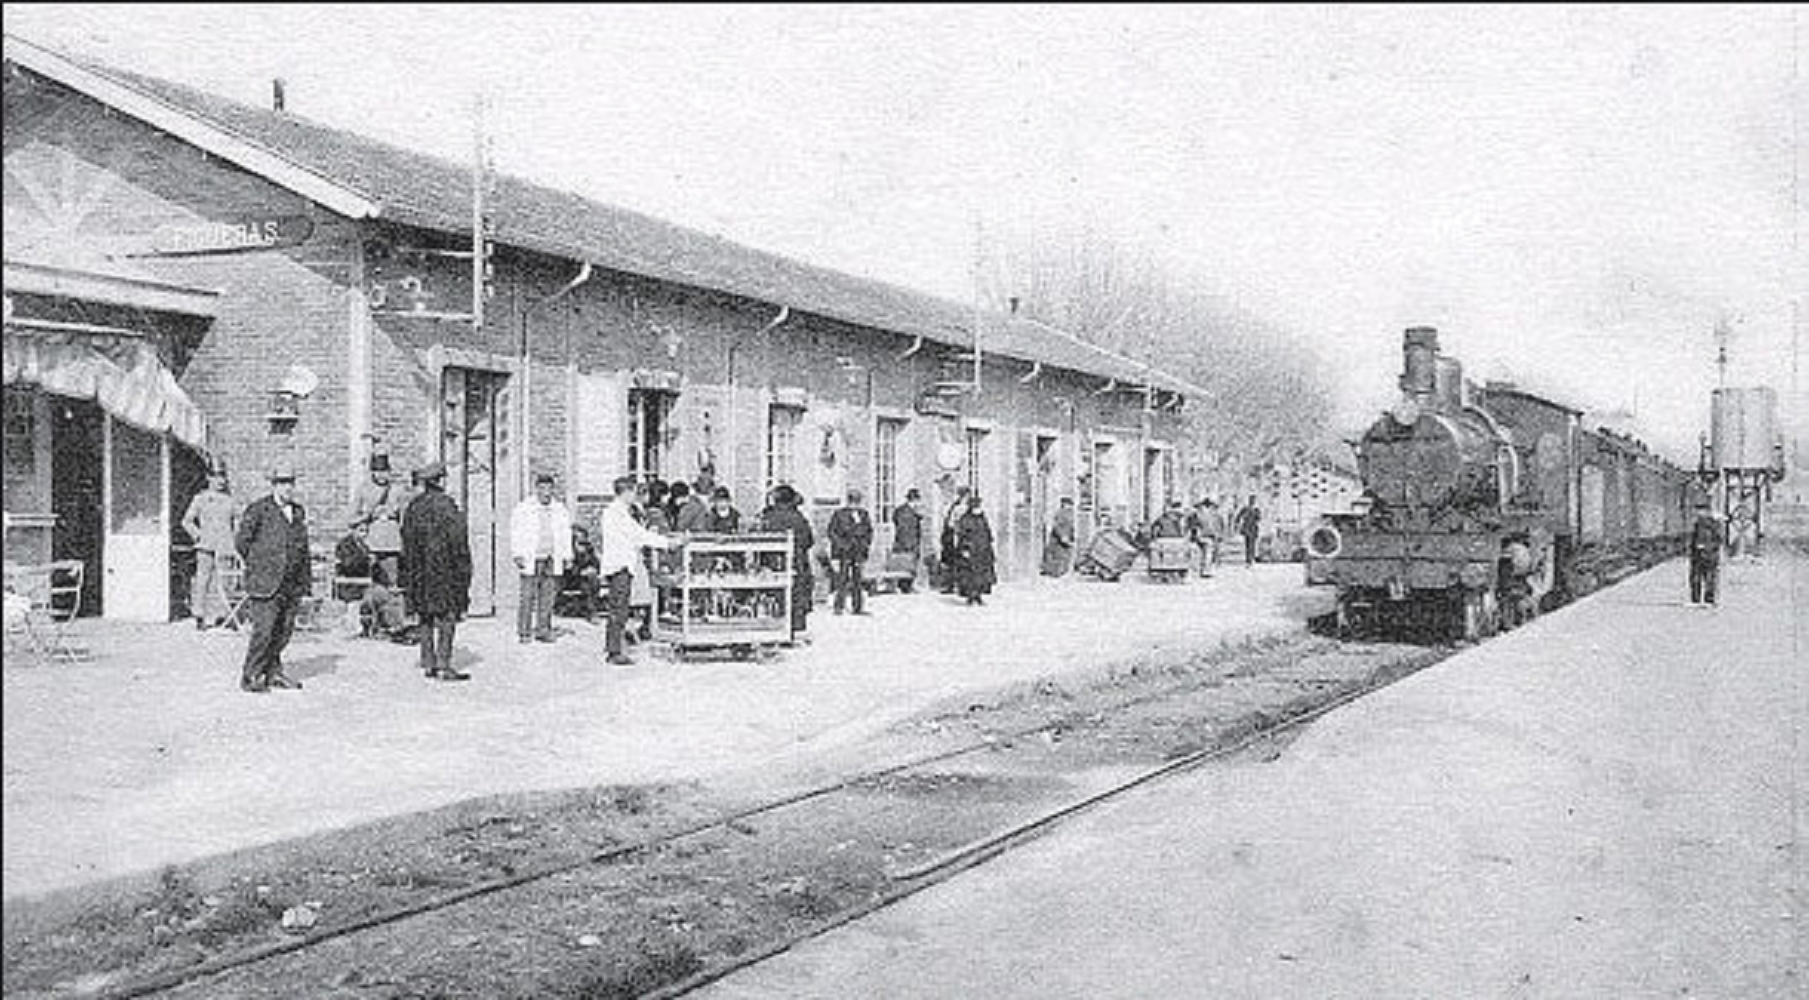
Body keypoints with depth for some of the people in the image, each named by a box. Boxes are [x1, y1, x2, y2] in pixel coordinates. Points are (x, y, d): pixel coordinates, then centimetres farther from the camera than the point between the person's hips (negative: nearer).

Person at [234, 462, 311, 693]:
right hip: (266, 583, -6)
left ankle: (272, 673, 20)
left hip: (292, 585, 6)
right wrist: (257, 565, 4)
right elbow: (241, 541, -1)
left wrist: (307, 579, 17)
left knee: (284, 630, 8)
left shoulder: (299, 512, 15)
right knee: (264, 629, -8)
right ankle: (250, 676, 2)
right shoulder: (259, 509, -4)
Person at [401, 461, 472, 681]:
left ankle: (428, 664, 15)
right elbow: (458, 540, -14)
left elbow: (407, 542, 13)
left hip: (419, 571, 7)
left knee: (426, 617, 12)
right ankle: (443, 665, -8)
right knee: (447, 616, -4)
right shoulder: (445, 505, -12)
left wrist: (410, 576, 18)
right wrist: (463, 570, -7)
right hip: (443, 570, -7)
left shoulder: (413, 507, 10)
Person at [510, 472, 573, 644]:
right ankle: (524, 632, 1)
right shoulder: (523, 509, 0)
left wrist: (567, 557, 12)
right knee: (527, 596, -6)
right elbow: (515, 533, 1)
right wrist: (517, 555, -6)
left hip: (552, 559, 3)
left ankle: (543, 630, 8)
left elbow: (566, 534, 17)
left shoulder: (560, 509, 12)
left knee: (548, 596, 0)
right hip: (531, 559, -3)